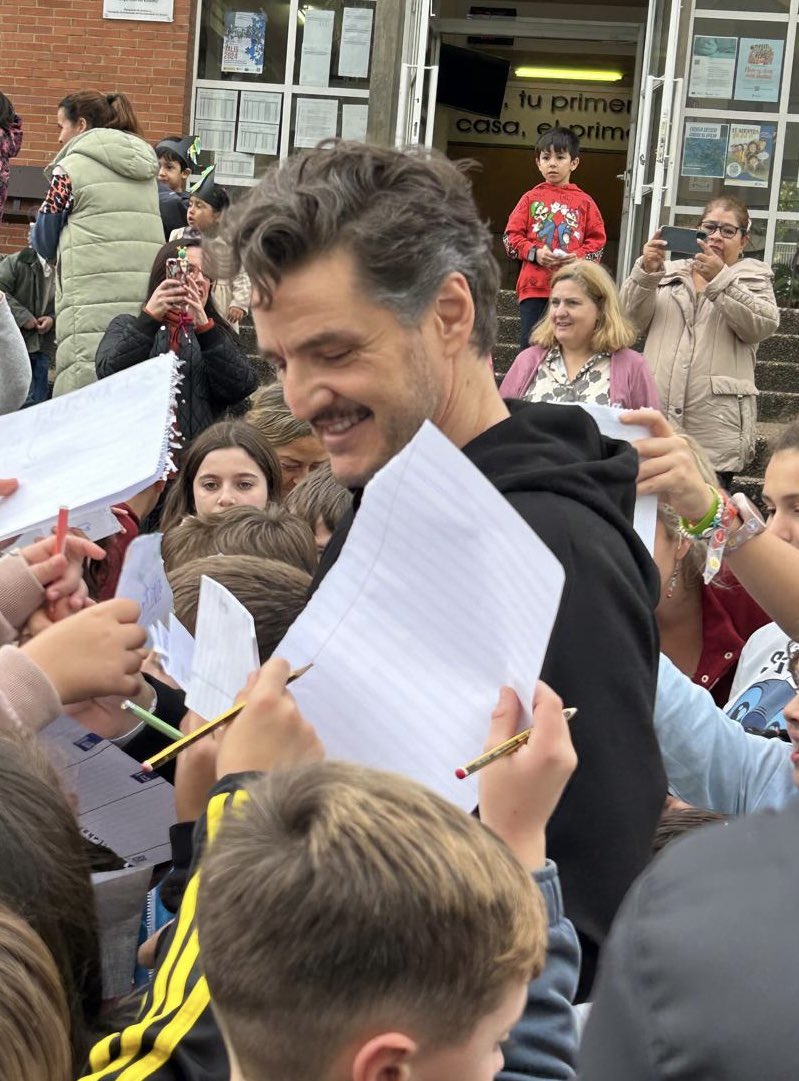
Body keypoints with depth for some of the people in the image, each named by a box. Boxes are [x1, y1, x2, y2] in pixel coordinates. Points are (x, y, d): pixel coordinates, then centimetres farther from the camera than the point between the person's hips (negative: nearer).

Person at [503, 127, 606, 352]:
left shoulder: (584, 202, 7)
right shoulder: (531, 199, 8)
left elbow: (597, 241, 8)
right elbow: (511, 236, 6)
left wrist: (578, 257, -11)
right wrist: (534, 253, -10)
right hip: (534, 285, 0)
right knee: (531, 344, 0)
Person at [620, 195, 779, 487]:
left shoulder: (753, 277, 15)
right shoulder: (669, 272, 21)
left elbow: (763, 324, -4)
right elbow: (633, 318, 9)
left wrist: (720, 279, -15)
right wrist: (646, 272, -8)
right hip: (656, 412, 2)